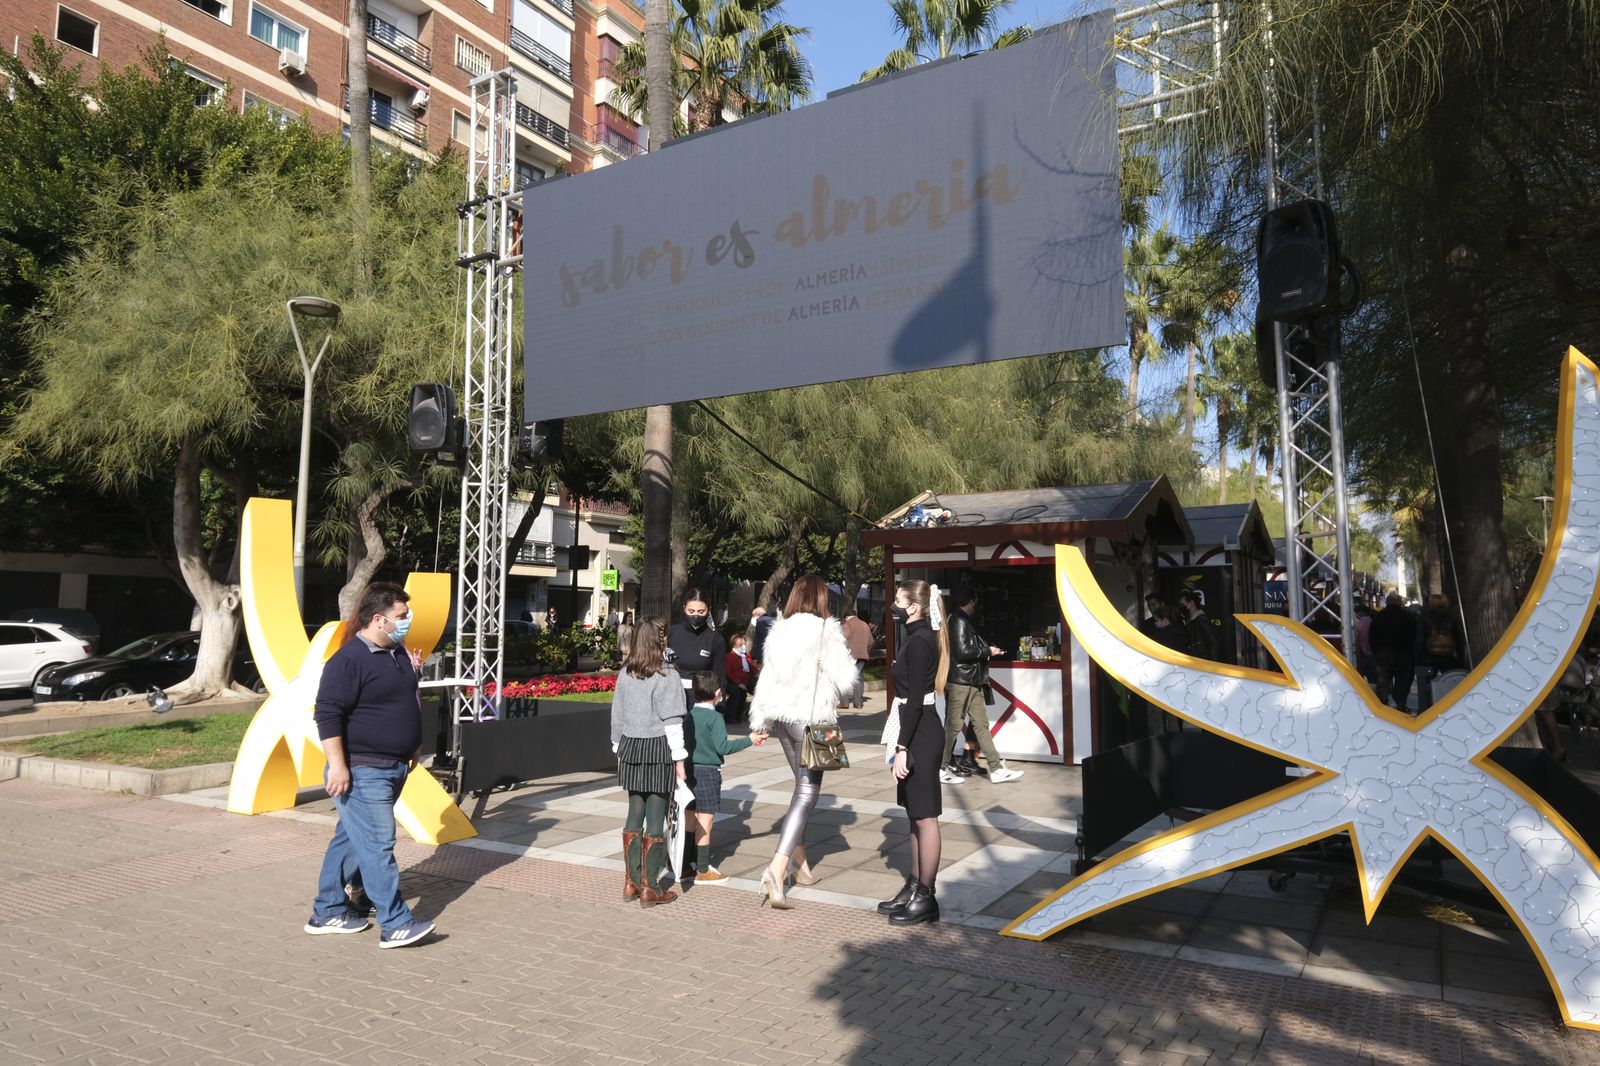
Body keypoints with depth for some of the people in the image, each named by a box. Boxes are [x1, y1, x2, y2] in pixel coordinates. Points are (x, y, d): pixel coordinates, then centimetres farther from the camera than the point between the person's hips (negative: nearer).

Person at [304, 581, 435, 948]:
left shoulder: (399, 653, 11)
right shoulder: (349, 660, -17)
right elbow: (328, 714, -20)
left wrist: (413, 746, 23)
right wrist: (337, 765, -22)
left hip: (394, 767, 9)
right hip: (362, 771, -9)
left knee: (351, 839, 17)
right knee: (378, 846, -7)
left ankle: (328, 912, 28)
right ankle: (395, 925, -3)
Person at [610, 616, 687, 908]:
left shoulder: (625, 674, 5)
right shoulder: (667, 676, -12)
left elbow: (617, 715, 11)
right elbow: (672, 722, -12)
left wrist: (619, 748, 21)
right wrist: (679, 759, -6)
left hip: (630, 747, 6)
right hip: (658, 748, -6)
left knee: (634, 814, 15)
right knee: (655, 818, 1)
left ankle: (631, 881, 22)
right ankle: (650, 888, 7)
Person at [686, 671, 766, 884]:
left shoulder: (689, 715, 6)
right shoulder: (714, 718, -13)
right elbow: (722, 747, -18)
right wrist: (749, 740, -12)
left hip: (691, 770, 7)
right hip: (708, 772, -7)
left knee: (692, 821, 15)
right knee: (705, 822, -1)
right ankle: (703, 871, 4)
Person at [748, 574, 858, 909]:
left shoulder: (780, 629, 8)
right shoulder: (823, 630, -10)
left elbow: (766, 678, 11)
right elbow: (844, 677, -10)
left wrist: (759, 723, 17)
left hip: (782, 716, 7)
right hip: (810, 717, -7)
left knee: (802, 787, 20)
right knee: (807, 794, -3)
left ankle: (801, 864, 26)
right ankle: (777, 869, -16)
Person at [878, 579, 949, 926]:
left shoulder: (919, 642, -16)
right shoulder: (919, 638, 14)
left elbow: (915, 700, -20)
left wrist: (902, 748, -19)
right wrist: (901, 745, 18)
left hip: (920, 736, -10)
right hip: (919, 732, 10)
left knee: (924, 817, -2)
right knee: (916, 815, 15)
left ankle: (925, 897, 6)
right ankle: (914, 888, 24)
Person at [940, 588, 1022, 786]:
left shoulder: (963, 621, 16)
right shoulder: (959, 621, -14)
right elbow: (963, 652, -21)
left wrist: (987, 649, 10)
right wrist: (988, 651, -10)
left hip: (972, 682, 10)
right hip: (960, 682, -10)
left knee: (981, 724, 8)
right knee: (953, 726, -1)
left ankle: (996, 769, 10)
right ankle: (941, 769, 8)